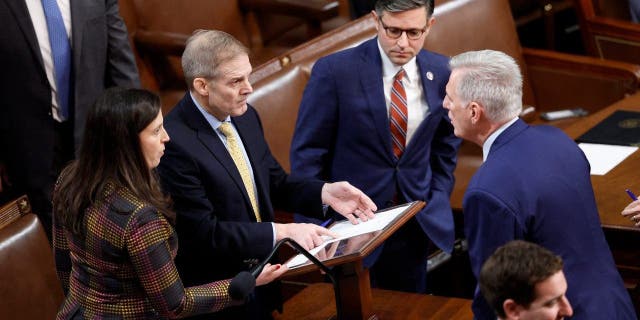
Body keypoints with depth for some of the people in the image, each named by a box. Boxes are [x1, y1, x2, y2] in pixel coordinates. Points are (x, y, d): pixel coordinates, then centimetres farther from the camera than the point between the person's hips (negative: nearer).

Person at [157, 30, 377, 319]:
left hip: (264, 267, 7)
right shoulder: (174, 143, -21)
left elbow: (276, 183, 13)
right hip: (219, 292, -7)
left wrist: (324, 193, -4)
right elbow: (204, 232, -20)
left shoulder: (245, 116, 3)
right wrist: (281, 231, -23)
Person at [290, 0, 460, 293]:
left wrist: (438, 201, 7)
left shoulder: (442, 72, -3)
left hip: (416, 224, 4)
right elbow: (307, 152, -9)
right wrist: (313, 228, -11)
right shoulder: (334, 71, -14)